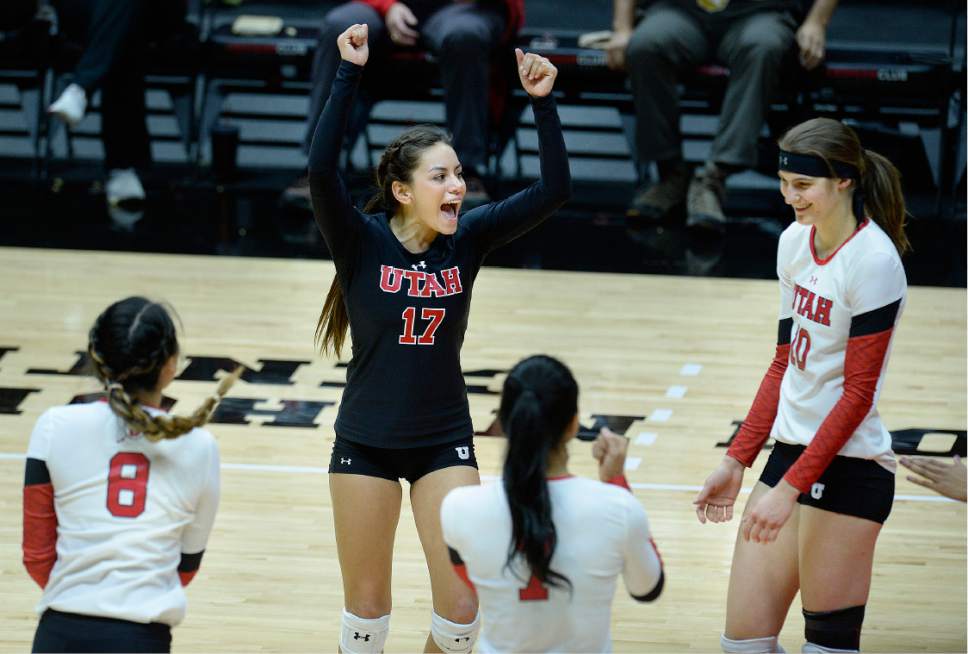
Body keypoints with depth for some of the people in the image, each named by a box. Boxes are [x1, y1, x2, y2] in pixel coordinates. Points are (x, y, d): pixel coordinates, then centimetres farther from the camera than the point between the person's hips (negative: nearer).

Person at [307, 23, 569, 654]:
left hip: (445, 441, 2)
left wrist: (543, 103, -22)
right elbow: (322, 170, -30)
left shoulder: (467, 240, -5)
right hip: (367, 442, -2)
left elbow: (553, 191, -12)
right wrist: (349, 75, -34)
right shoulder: (362, 242, -13)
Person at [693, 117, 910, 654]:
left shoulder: (874, 261, -15)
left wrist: (790, 488, -19)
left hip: (847, 468, -8)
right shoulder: (795, 242, 9)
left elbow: (857, 393, -16)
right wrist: (737, 461, 13)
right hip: (789, 450, 8)